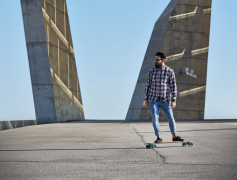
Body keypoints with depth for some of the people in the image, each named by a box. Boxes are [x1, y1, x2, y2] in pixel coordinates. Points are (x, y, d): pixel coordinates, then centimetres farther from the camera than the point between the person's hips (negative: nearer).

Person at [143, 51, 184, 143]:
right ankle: (158, 137, 7)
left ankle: (174, 136, 21)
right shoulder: (152, 71, 3)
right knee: (155, 119, -5)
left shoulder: (170, 71, -5)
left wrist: (173, 100, -9)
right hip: (153, 100, 1)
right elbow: (148, 85, 9)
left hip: (165, 100, -1)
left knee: (171, 118, 5)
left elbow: (173, 87, -4)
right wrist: (146, 99, 6)